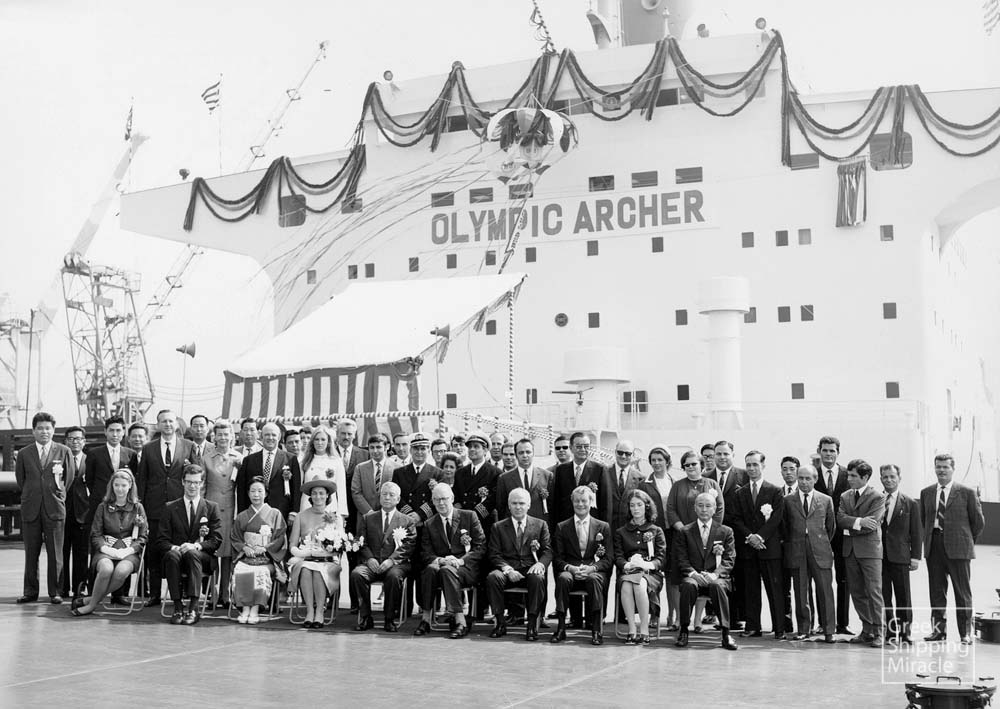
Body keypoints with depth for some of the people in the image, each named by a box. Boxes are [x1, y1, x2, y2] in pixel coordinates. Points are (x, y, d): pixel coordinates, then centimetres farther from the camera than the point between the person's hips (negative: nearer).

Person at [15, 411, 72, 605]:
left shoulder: (63, 451, 6)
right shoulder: (24, 454, 9)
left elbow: (69, 478, 9)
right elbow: (20, 481, 14)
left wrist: (59, 493, 3)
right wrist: (31, 496, 10)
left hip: (54, 508, -1)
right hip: (31, 509, 1)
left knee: (55, 554, 0)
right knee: (31, 553, 5)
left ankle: (54, 592, 7)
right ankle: (30, 592, 12)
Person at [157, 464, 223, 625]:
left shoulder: (211, 508, 11)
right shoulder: (170, 507, 13)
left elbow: (216, 540, 2)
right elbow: (162, 540, 6)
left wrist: (197, 546, -17)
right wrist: (174, 547, -17)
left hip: (203, 558, -1)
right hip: (176, 553, 1)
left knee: (192, 553, -36)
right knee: (172, 555, -35)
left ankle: (193, 609, -40)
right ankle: (177, 607, -34)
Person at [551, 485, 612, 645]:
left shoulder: (603, 527, 12)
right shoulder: (562, 527, 13)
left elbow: (608, 559, 5)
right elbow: (558, 558, 7)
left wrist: (591, 568, -16)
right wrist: (570, 568, -16)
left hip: (594, 571, -1)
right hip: (569, 570, 1)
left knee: (594, 579, -36)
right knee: (563, 578, -34)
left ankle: (596, 631, -33)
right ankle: (561, 629, -29)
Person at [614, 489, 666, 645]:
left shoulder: (656, 531, 17)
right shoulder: (620, 532, 20)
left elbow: (661, 557, 6)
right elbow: (617, 557, 8)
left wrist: (649, 564, -16)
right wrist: (627, 565, -16)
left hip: (650, 573, -1)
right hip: (627, 572, 1)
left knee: (639, 584, -37)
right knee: (626, 585, -36)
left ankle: (644, 630, -33)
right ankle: (632, 629, -34)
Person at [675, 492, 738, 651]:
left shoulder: (726, 532, 12)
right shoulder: (685, 532, 12)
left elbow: (729, 560, 4)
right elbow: (682, 559, 5)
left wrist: (715, 574, -15)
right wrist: (693, 573, -15)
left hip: (717, 577, 0)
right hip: (694, 576, 0)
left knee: (718, 586, -36)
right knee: (688, 585, -35)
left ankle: (726, 634, -30)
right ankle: (683, 631, -23)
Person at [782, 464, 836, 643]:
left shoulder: (826, 500, 7)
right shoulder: (788, 501, 7)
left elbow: (831, 527, 15)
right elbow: (783, 527, 13)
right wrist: (790, 543, 10)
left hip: (820, 551, -1)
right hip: (796, 552, 1)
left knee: (825, 591, -3)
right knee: (800, 592, 3)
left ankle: (828, 631, 3)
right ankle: (803, 630, 11)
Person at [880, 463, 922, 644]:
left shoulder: (910, 504, 6)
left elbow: (916, 533, 4)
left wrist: (915, 557, -2)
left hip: (900, 557, -1)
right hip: (878, 556, 1)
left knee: (903, 598, 4)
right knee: (883, 598, 3)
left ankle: (905, 634, 10)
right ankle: (888, 633, 9)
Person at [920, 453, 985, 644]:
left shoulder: (967, 492, -1)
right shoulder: (926, 493, 10)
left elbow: (978, 521, 4)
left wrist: (967, 540, 8)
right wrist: (929, 538, 12)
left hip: (958, 549, -4)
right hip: (934, 549, 4)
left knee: (962, 592, 1)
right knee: (936, 591, 7)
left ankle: (966, 633, 8)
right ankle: (938, 629, 16)